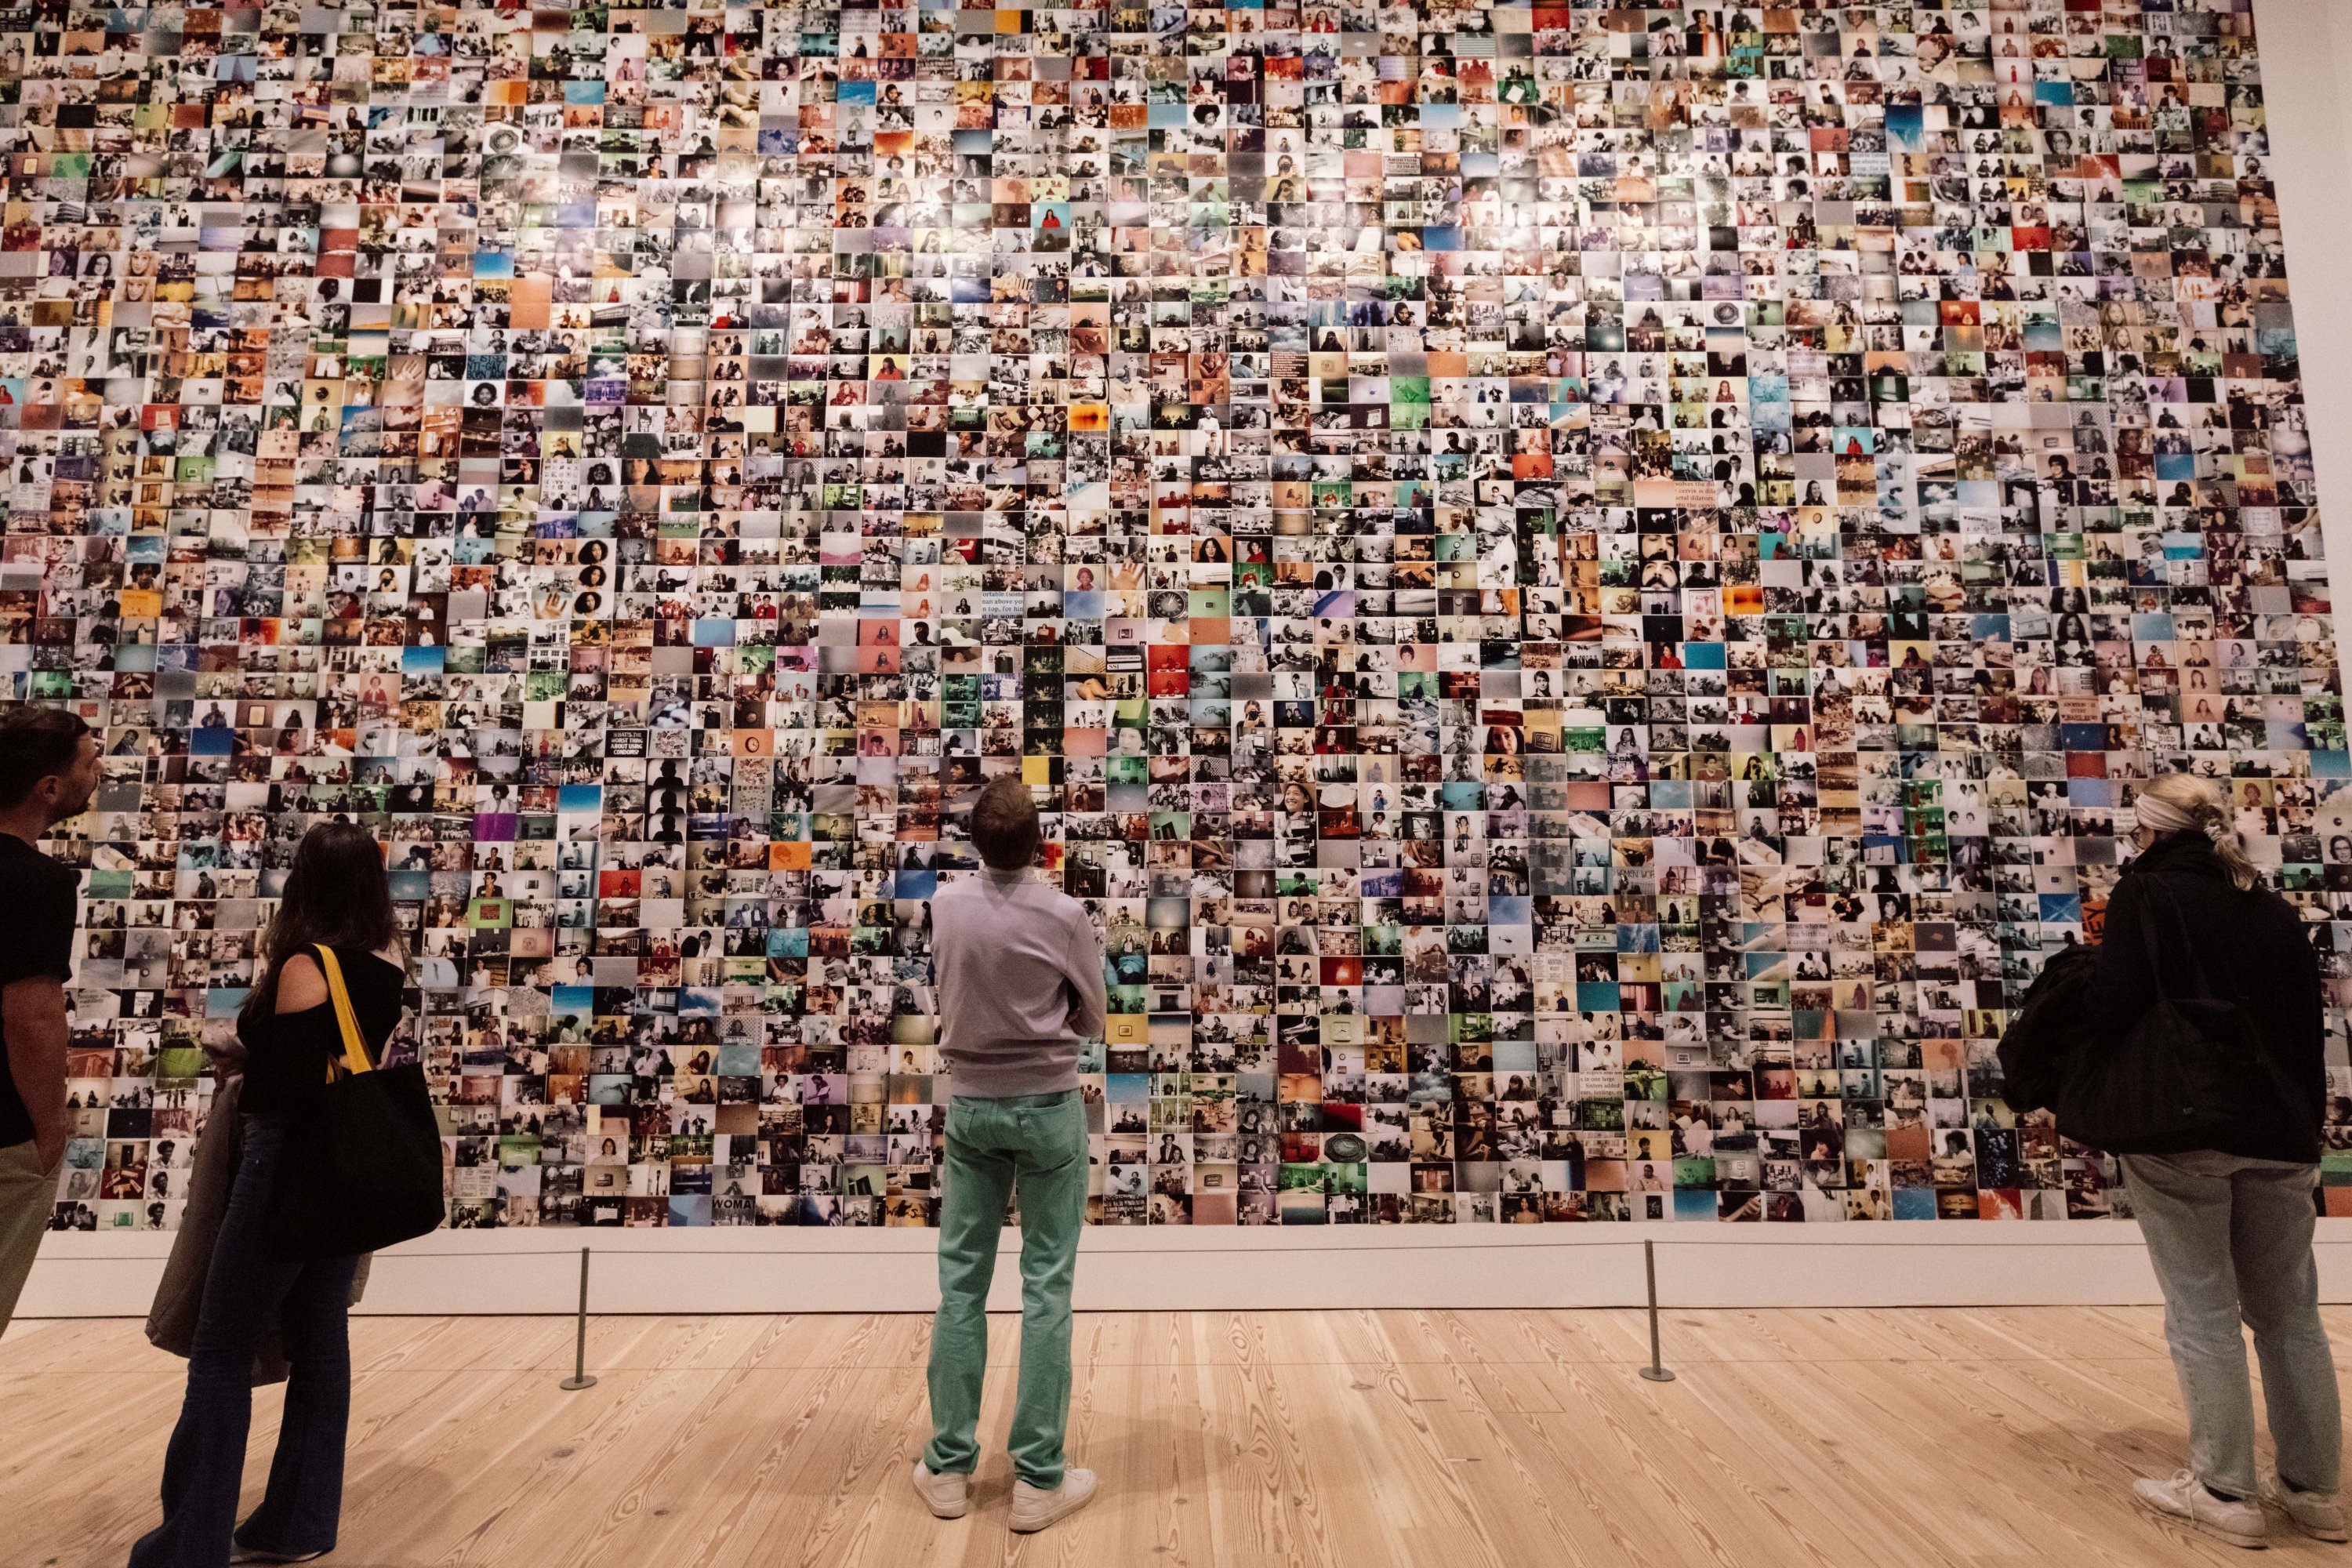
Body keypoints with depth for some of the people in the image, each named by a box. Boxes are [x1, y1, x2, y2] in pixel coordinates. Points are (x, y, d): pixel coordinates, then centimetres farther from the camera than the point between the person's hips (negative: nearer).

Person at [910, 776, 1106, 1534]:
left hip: (970, 1105, 3)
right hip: (1048, 1107, -3)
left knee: (961, 1281, 10)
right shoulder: (1065, 915, -13)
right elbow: (1090, 1020, -1)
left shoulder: (945, 905, -4)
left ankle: (948, 1465, 20)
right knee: (1046, 1286, 4)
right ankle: (1038, 1477, 10)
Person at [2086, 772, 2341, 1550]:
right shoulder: (2277, 912, 12)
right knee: (2289, 1313, 15)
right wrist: (2306, 1124, 22)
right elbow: (2308, 1029, 15)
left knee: (2204, 1312, 3)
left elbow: (2112, 1005, -19)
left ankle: (2225, 1491, 9)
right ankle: (2312, 1489, 24)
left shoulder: (2146, 894, -7)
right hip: (2279, 1133, 6)